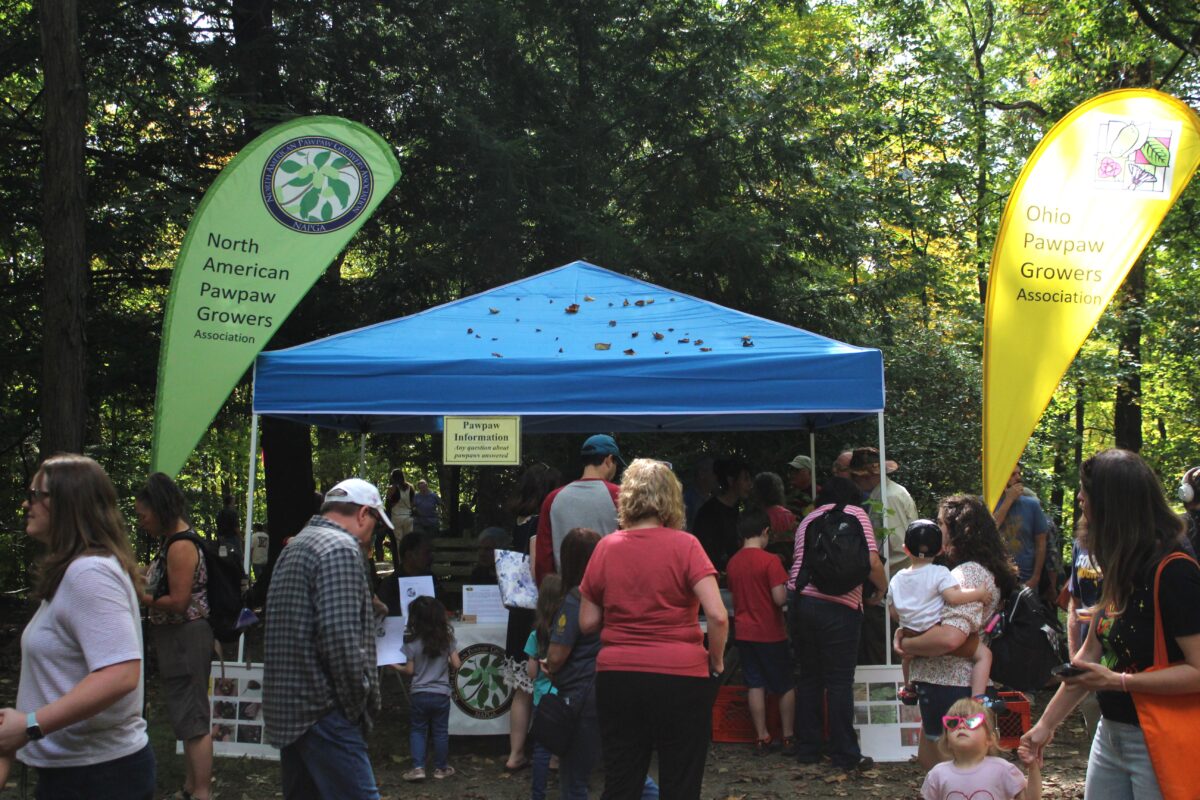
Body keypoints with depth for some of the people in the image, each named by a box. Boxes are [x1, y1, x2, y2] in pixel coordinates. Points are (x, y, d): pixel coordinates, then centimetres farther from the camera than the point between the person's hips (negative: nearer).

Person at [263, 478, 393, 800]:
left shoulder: (295, 548, 19)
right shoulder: (341, 549, -12)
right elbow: (342, 640, -21)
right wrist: (360, 703, -11)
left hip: (287, 709, 10)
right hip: (323, 713, -10)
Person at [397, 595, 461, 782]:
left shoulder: (412, 642, -10)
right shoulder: (447, 638, -5)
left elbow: (410, 671, -6)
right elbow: (456, 664, -4)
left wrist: (396, 667, 13)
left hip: (419, 694, -1)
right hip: (441, 693, 1)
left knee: (417, 730, 12)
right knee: (440, 732, 11)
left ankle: (418, 767, 3)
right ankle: (440, 768, 20)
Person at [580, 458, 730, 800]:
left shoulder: (606, 547, 2)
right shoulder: (684, 545, -7)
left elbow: (587, 623, 7)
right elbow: (717, 615, -15)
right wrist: (716, 661, 1)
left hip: (616, 677, 3)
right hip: (680, 677, -3)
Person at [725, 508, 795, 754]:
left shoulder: (733, 562, 3)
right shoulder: (770, 560, -16)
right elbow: (779, 598, -20)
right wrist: (786, 587, -1)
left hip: (743, 632, 5)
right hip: (770, 633, -5)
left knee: (755, 685, 9)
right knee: (786, 686, 9)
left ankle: (761, 737, 9)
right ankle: (788, 737, 12)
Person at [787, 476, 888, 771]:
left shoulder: (807, 520, 21)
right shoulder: (855, 514, 4)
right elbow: (871, 561, -4)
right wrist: (883, 589, 10)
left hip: (800, 600, 5)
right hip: (838, 606, -5)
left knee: (809, 678, 14)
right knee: (839, 682, 0)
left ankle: (806, 749, 19)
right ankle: (844, 755, 4)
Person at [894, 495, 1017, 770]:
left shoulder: (968, 573, -20)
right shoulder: (982, 570, 14)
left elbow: (949, 637, -33)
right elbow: (937, 618, 21)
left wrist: (907, 644, -16)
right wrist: (905, 632, 1)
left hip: (948, 688, -11)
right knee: (927, 758, 21)